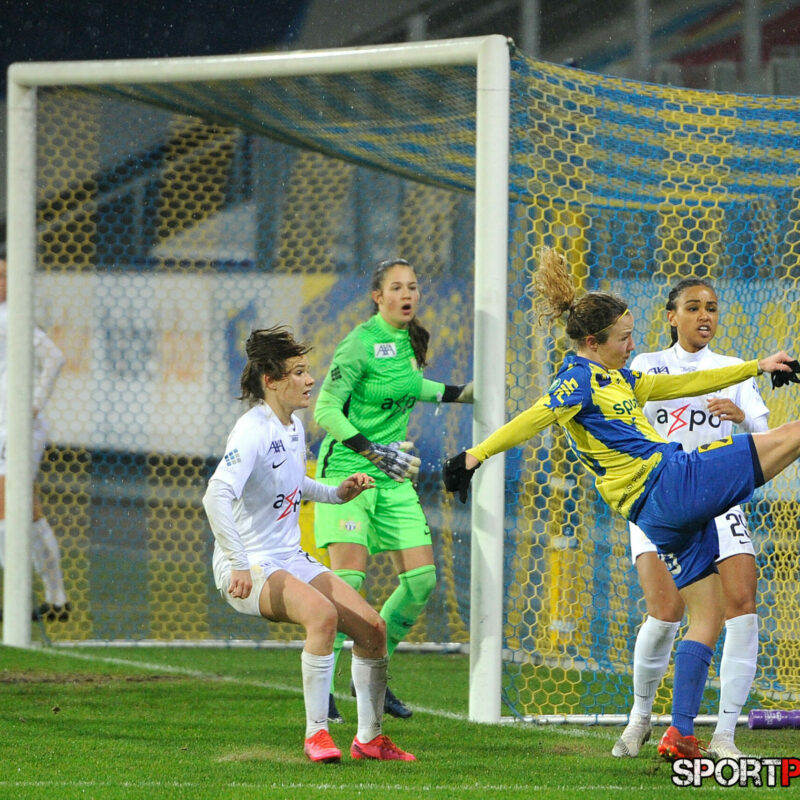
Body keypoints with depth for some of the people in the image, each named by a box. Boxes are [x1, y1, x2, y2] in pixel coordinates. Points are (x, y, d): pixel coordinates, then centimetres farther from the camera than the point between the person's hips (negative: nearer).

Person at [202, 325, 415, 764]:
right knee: (323, 612, -34)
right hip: (249, 570, -9)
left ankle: (369, 738, 14)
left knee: (373, 627, -1)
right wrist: (239, 565, -37)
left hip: (291, 561, 9)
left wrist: (337, 493, 12)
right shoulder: (252, 432, -19)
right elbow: (216, 496, -31)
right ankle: (316, 733, -26)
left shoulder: (294, 426, 9)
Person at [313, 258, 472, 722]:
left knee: (422, 578, 0)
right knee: (349, 576, -18)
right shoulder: (361, 344, -14)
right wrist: (372, 451, -25)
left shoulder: (410, 341, 8)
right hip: (347, 470, -7)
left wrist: (460, 393, 25)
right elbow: (326, 409, -17)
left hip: (392, 476, 7)